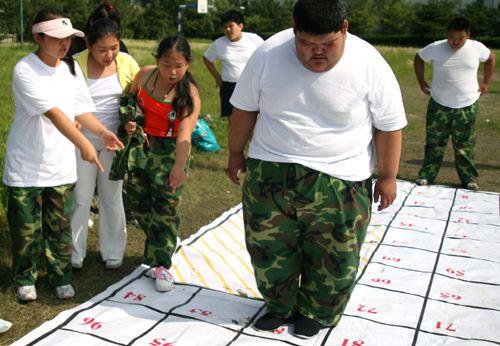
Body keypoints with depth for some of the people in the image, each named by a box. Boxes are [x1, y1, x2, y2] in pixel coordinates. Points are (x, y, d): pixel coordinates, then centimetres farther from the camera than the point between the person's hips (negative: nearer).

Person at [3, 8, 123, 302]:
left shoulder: (72, 68, 4)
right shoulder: (25, 71, -16)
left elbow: (82, 109, 4)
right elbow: (53, 113, -26)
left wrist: (102, 132, -15)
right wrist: (84, 143, -34)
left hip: (61, 166, 4)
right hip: (26, 167, -4)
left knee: (60, 226, 12)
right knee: (26, 228, 9)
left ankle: (61, 277, 29)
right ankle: (26, 278, 29)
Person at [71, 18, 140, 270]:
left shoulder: (126, 62, -8)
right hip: (82, 139, -2)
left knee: (112, 197, 13)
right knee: (80, 198, 6)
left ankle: (113, 252, 28)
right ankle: (74, 253, 24)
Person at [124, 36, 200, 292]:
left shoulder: (189, 94, -16)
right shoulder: (145, 74, -4)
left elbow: (185, 132, -29)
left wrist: (179, 166, -42)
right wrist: (128, 120, -4)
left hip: (170, 151, -4)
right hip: (140, 145, 4)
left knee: (165, 206, -6)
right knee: (137, 199, 9)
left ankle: (160, 264, 7)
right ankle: (164, 243, 34)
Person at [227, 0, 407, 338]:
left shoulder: (370, 66, -14)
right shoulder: (268, 54, -9)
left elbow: (389, 126, -4)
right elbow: (244, 108, 4)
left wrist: (388, 176, 1)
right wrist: (236, 153, 12)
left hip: (338, 183, -2)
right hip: (270, 173, 2)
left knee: (332, 258, 9)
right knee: (268, 247, 11)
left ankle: (317, 312, 35)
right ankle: (280, 307, 36)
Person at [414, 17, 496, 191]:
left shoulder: (477, 48, -8)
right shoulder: (435, 48, -11)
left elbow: (490, 58, 13)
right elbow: (418, 58, 7)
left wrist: (486, 83, 10)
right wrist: (421, 81, 4)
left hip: (467, 106, 1)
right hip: (439, 105, 0)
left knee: (465, 145, 8)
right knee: (434, 143, 7)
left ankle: (469, 179, 20)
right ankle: (426, 175, 18)